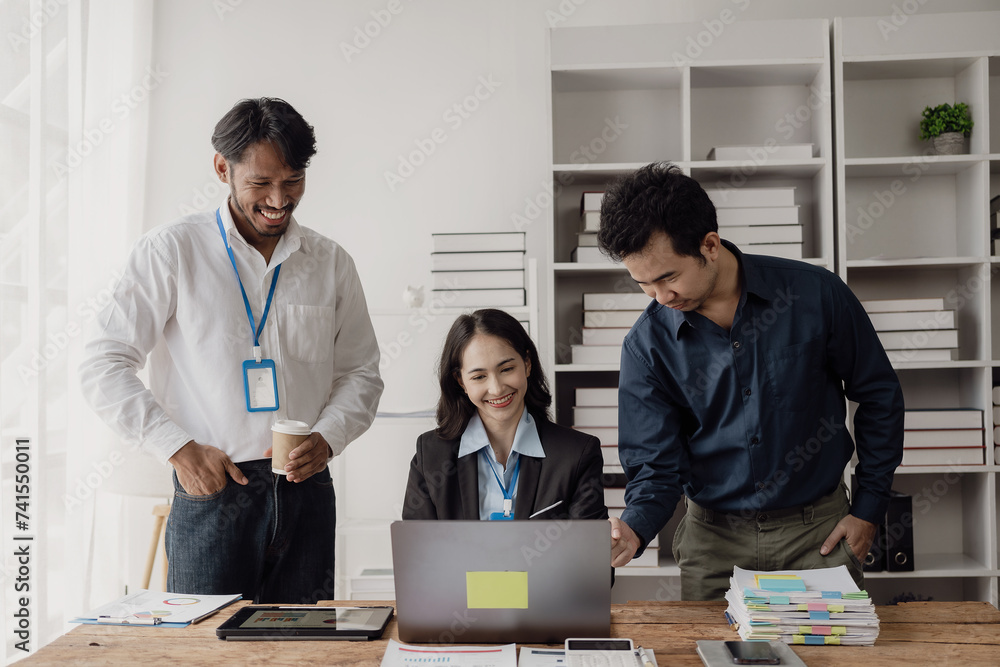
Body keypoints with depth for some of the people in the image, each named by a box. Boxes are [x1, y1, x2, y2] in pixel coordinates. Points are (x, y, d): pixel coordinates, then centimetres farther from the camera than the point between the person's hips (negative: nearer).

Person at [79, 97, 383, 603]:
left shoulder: (331, 262, 8)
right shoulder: (172, 250, -1)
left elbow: (360, 372, 13)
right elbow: (104, 366, -2)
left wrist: (327, 437, -5)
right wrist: (179, 448, -11)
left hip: (307, 494, 3)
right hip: (210, 494, -2)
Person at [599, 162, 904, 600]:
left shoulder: (814, 295, -13)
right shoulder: (647, 344, -11)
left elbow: (879, 395, 0)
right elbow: (655, 465, -8)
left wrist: (868, 508, -1)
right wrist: (634, 529, -29)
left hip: (818, 530, 0)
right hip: (713, 536, 1)